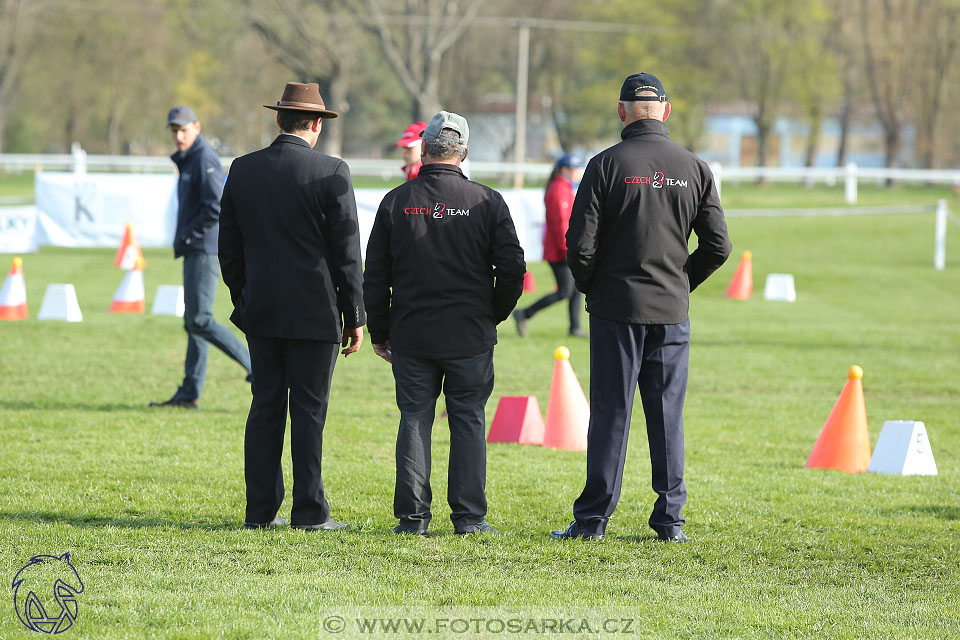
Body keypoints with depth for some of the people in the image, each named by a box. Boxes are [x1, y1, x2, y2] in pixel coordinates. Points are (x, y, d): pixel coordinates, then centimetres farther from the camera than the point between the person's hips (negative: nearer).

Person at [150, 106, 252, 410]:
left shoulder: (205, 160, -14)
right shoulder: (188, 160, 18)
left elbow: (216, 208, -23)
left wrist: (184, 238, -15)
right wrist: (183, 241, 14)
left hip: (205, 250, -10)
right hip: (195, 252, 10)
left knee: (200, 321, -12)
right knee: (194, 322, 10)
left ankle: (256, 367, -11)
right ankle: (189, 393, 13)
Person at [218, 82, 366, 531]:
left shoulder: (243, 170, 4)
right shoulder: (332, 173, -9)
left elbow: (229, 248, 9)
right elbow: (347, 252, -8)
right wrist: (355, 317, -2)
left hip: (261, 310, 4)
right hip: (315, 313, -4)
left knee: (265, 407, 8)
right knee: (308, 410, -1)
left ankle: (261, 510, 9)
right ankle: (309, 511, 0)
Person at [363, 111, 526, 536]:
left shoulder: (397, 202, 1)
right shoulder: (488, 202, -3)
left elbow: (375, 277, 4)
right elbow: (512, 269, -4)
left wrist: (379, 333, 13)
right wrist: (494, 315, 13)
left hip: (411, 337, 1)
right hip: (470, 337, -1)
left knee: (414, 422, 6)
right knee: (468, 422, 7)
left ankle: (411, 517, 4)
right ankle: (469, 515, 5)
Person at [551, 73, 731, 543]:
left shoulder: (607, 165, -8)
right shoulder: (694, 169, 1)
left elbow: (580, 245, -11)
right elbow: (717, 246, 2)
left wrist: (592, 288, 8)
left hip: (616, 309, -2)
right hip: (672, 311, 2)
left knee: (609, 414, 2)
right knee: (667, 415, 8)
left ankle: (593, 518, 3)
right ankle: (670, 519, 8)